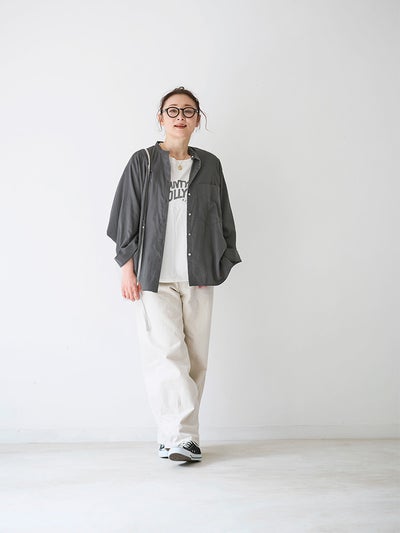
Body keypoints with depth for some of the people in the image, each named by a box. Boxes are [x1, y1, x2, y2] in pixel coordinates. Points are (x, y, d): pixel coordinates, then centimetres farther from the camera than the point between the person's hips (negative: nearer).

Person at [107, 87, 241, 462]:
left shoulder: (209, 165, 13)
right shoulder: (143, 163, 6)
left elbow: (223, 220, 15)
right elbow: (127, 217, 5)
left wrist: (218, 264, 5)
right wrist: (127, 267, -1)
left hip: (198, 277, 3)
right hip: (155, 276, -2)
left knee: (195, 356, 2)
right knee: (166, 353, -13)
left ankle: (173, 437, 12)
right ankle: (180, 436, -8)